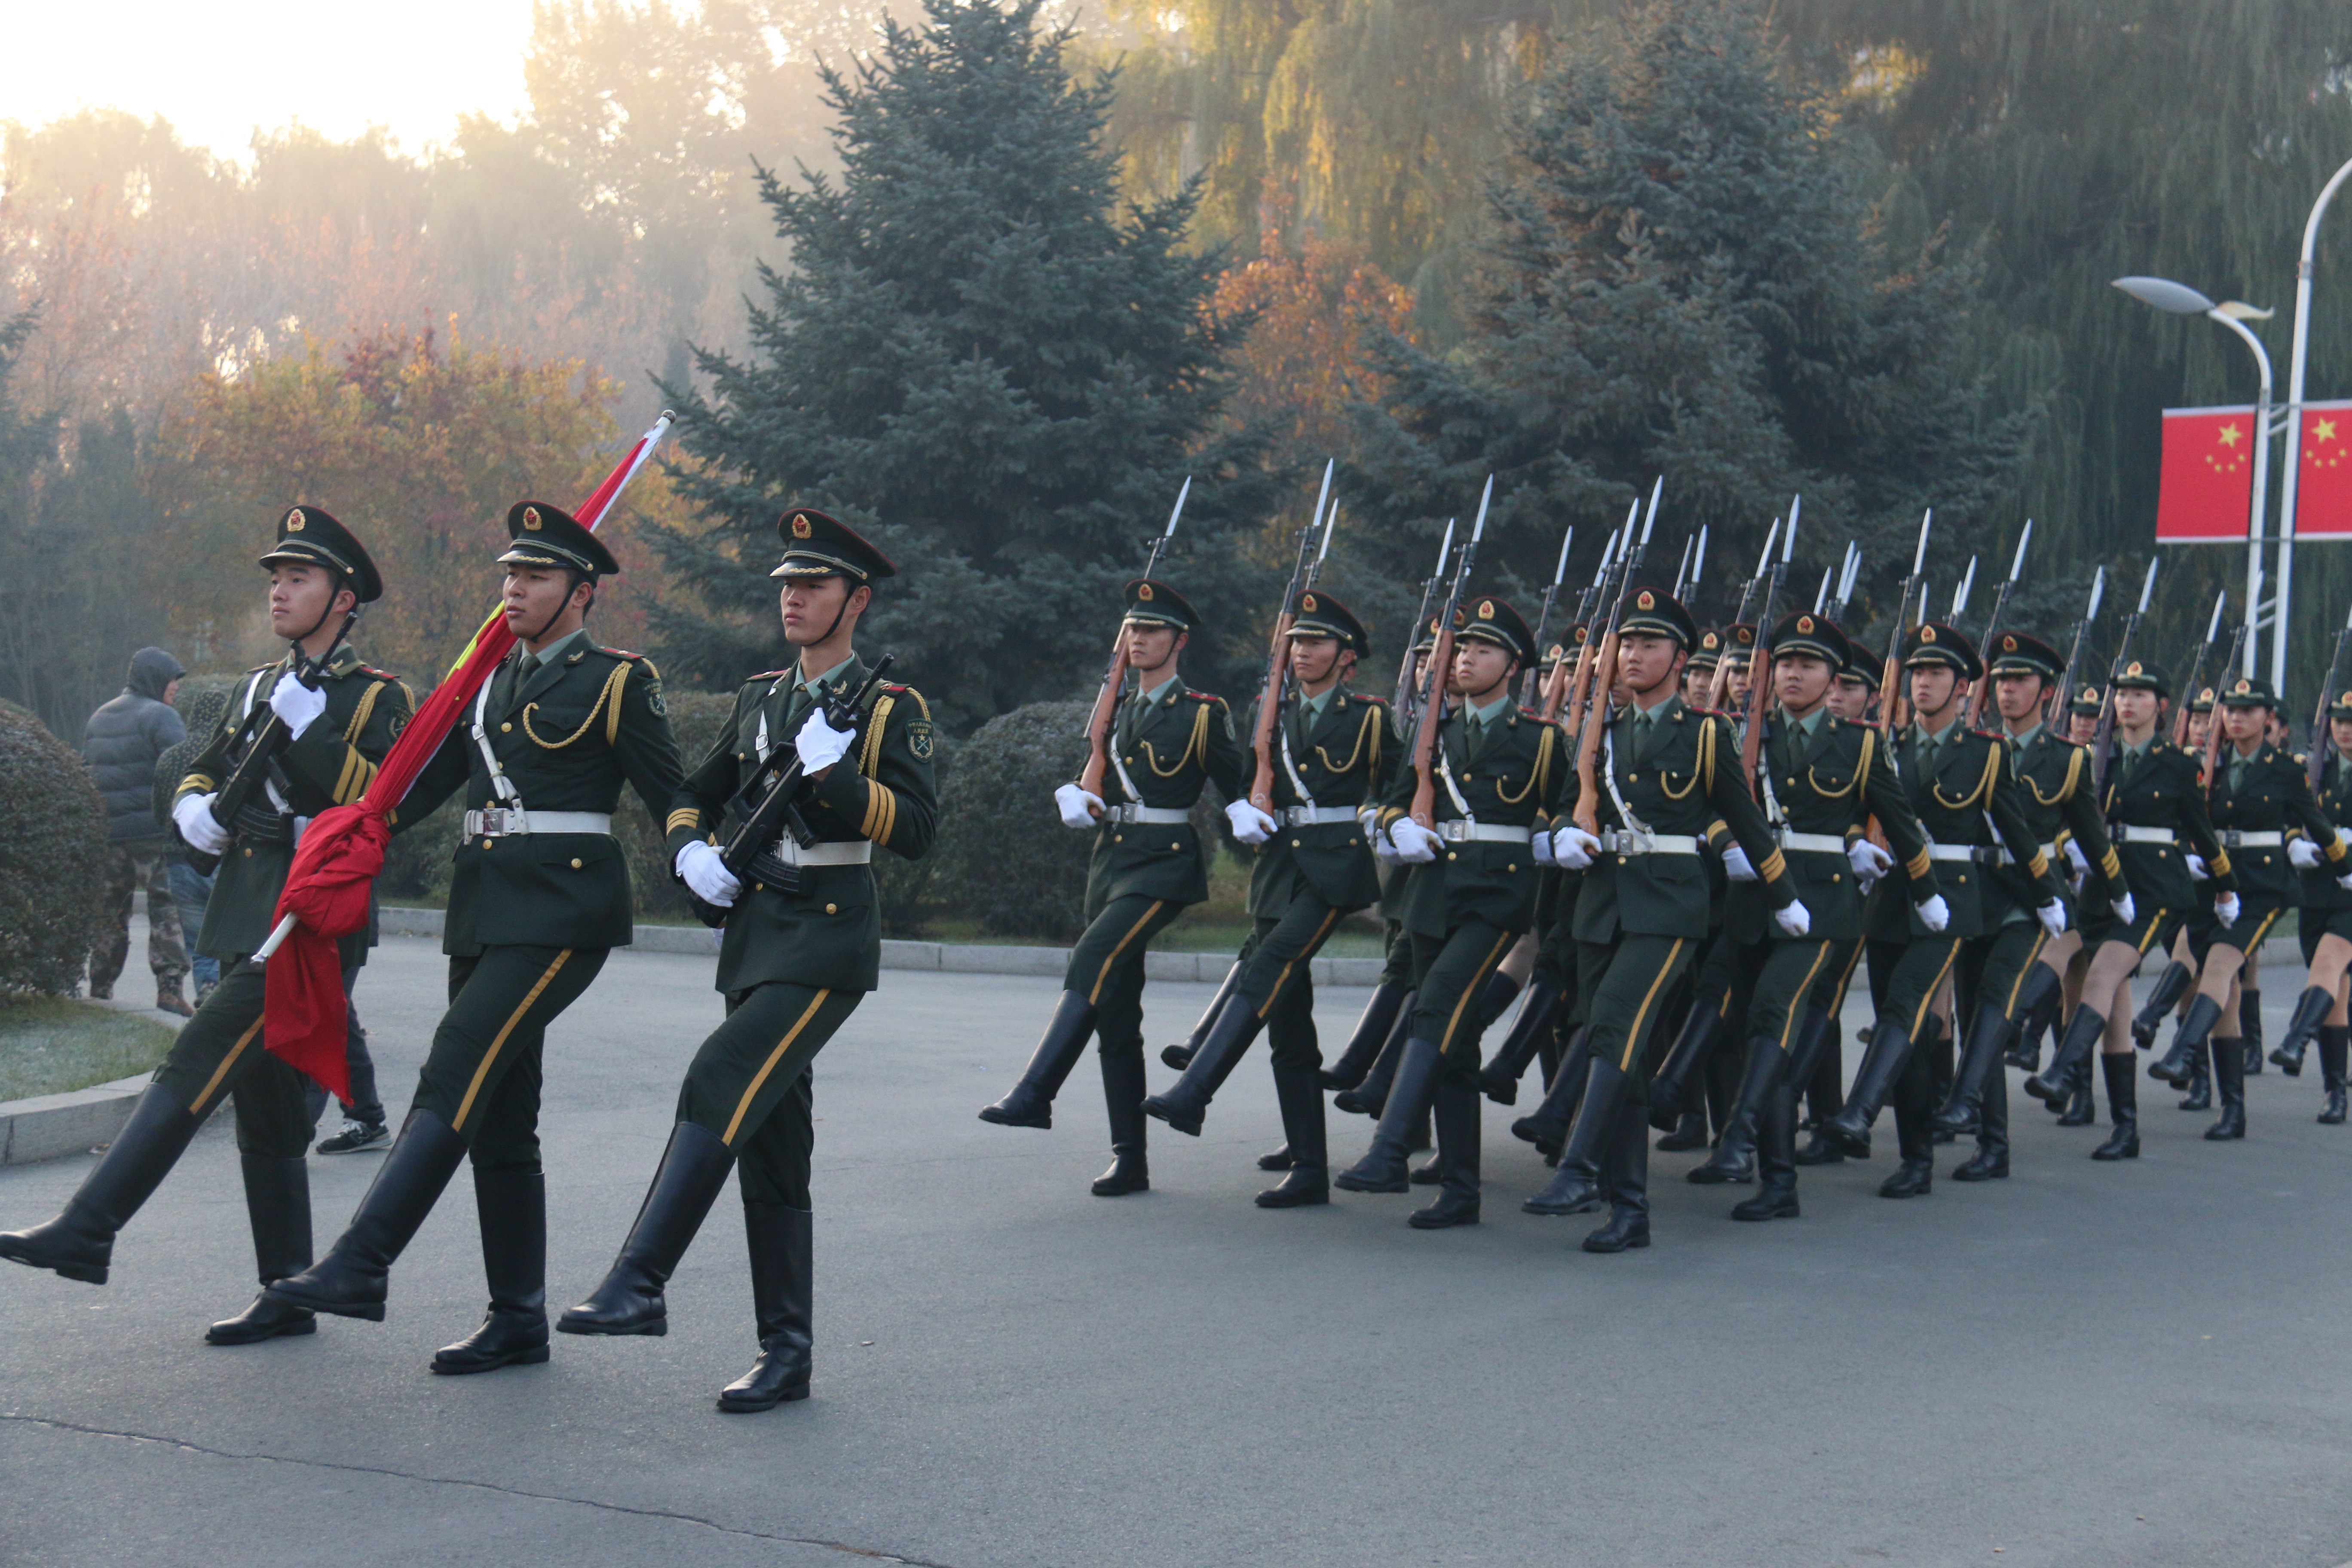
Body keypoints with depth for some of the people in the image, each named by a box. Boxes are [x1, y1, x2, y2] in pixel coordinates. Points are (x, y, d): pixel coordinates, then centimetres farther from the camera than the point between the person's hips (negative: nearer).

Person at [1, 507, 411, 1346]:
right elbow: (196, 779, 22)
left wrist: (309, 726, -19)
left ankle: (86, 1232, -15)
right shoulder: (255, 688, 19)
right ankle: (287, 1296, 15)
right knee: (265, 1108, 9)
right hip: (243, 916, 8)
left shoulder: (379, 700, -2)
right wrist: (197, 811, 0)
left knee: (194, 1069, -15)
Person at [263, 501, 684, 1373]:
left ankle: (361, 1266, -17)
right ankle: (518, 1322, 14)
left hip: (561, 910, -8)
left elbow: (669, 799, -3)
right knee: (500, 1118, 8)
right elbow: (427, 779, 14)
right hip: (483, 905, 8)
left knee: (454, 1080, -17)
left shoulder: (616, 683, -2)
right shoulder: (488, 679, 18)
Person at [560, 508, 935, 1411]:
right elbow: (696, 793, 24)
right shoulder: (759, 699, 16)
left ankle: (639, 1284, -24)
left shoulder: (891, 710, -2)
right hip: (754, 928, 7)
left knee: (720, 1086, -24)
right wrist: (690, 852, 4)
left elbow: (917, 829, -12)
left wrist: (834, 774, -22)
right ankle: (786, 1355, 11)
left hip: (830, 937, -7)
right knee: (772, 1149, 6)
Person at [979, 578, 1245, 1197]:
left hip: (1164, 863, -7)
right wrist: (1074, 800, 3)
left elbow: (1236, 788, 5)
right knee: (1115, 1014, 5)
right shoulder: (1117, 713, 17)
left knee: (1094, 960, -29)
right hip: (1109, 860, 7)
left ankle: (1034, 1096, -33)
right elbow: (1087, 784, 22)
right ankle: (1129, 1160, 9)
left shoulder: (1203, 714, -2)